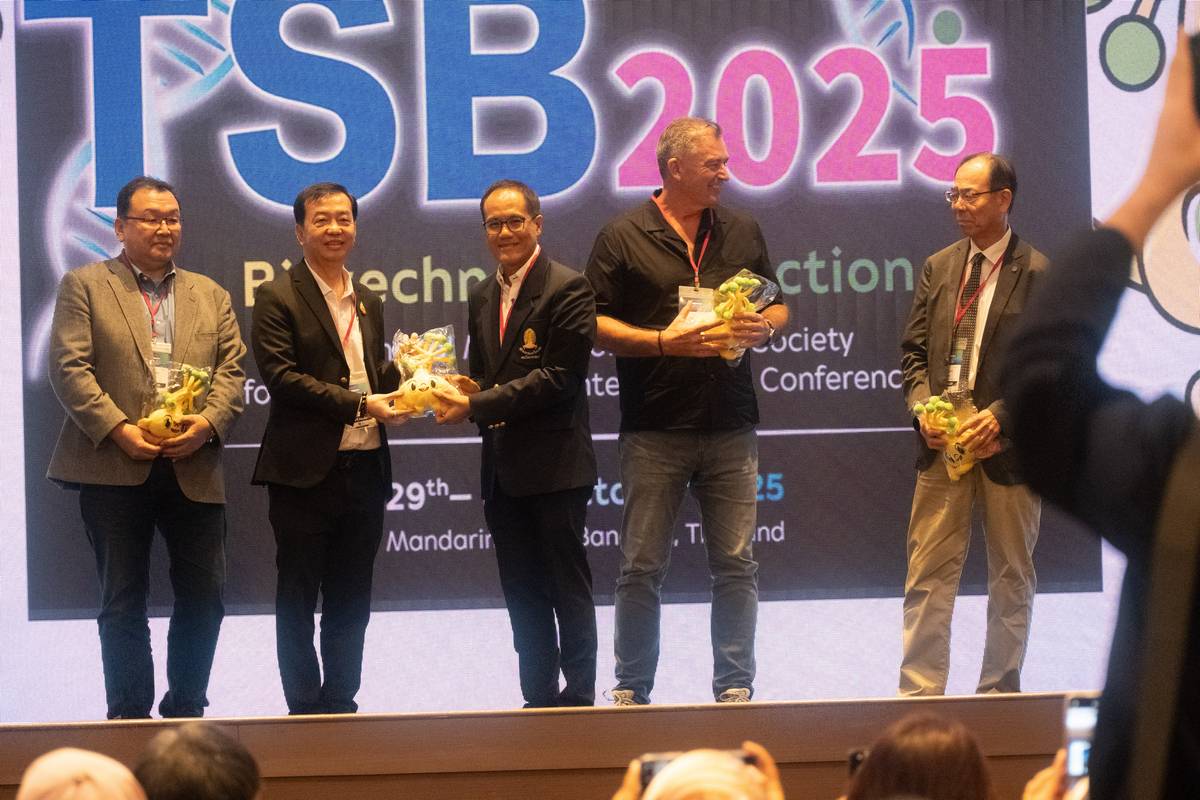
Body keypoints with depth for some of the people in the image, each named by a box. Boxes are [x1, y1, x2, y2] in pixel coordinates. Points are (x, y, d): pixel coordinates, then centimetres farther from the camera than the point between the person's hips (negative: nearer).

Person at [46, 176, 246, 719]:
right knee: (123, 602, 2)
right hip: (114, 468, -3)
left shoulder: (210, 296, 18)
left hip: (193, 467, 4)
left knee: (204, 595, 2)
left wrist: (208, 422, -11)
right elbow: (69, 368, -5)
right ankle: (130, 715, 8)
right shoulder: (85, 286, 5)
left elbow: (231, 369, 9)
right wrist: (119, 430, -15)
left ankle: (185, 710, 14)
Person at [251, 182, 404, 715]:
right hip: (305, 470, -6)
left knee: (351, 599, 10)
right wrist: (358, 404, -18)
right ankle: (304, 706, 8)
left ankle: (340, 701, 17)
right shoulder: (277, 298, -4)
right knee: (298, 597, 2)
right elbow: (281, 376, -14)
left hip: (365, 467, 6)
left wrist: (404, 373, 0)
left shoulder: (368, 302, 17)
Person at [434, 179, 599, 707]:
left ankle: (579, 696, 3)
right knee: (522, 591, 10)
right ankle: (539, 698, 16)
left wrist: (479, 405, -17)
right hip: (502, 466, 7)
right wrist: (460, 395, -3)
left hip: (554, 465, -7)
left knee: (568, 587, -2)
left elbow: (558, 377, -16)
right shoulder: (483, 297, 15)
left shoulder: (567, 290, -9)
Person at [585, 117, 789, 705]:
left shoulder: (742, 232, 12)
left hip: (730, 429, 3)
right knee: (641, 568, 2)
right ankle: (631, 689, 11)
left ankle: (735, 687, 10)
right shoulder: (623, 238, -1)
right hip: (653, 430, -3)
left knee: (736, 565, 3)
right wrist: (663, 341, -15)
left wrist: (763, 327, -3)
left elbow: (777, 305, 20)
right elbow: (593, 324, -3)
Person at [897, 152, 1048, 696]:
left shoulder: (1037, 274, -4)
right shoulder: (938, 268, 11)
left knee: (1011, 576, 8)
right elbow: (914, 350, 12)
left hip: (1006, 444, -3)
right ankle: (920, 693, 2)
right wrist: (922, 408, -5)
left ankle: (999, 692, 17)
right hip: (943, 444, 3)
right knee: (928, 574, 0)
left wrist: (1001, 416, -18)